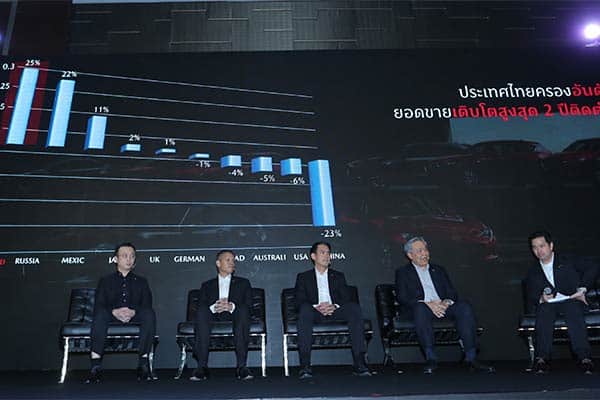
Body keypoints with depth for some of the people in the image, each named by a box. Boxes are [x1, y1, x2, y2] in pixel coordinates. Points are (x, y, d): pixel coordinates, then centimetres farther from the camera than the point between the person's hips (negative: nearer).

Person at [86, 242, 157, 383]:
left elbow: (147, 305, 5)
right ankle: (96, 365, -36)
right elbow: (98, 306, 3)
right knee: (100, 314, -34)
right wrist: (114, 312, -19)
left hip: (135, 318, 1)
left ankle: (144, 364, -31)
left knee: (150, 314, -32)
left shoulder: (141, 281, 20)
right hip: (112, 318, 0)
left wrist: (133, 312, -18)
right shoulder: (106, 281, 18)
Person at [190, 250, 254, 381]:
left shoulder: (243, 283, 25)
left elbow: (248, 305, 8)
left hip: (234, 317, -1)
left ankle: (241, 366, -37)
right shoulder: (207, 285, 26)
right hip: (213, 318, 1)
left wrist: (232, 307, -12)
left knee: (243, 310, -34)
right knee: (202, 311, -31)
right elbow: (200, 306, 9)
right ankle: (202, 366, -33)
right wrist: (214, 307, -13)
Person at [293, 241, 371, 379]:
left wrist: (334, 306, -13)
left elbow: (347, 299, 9)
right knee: (305, 309, -36)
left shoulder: (338, 276, 23)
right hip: (315, 311, -1)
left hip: (335, 311, 2)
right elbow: (300, 302, 3)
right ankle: (305, 365, -38)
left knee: (354, 308, -29)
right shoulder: (303, 277, 17)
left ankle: (359, 362, -31)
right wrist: (317, 307, -17)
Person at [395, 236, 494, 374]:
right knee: (420, 308, -38)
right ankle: (431, 359, -35)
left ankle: (471, 358, -27)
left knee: (464, 307, -26)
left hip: (443, 306, 3)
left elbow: (452, 293, 16)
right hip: (422, 308, -3)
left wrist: (446, 302, -9)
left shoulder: (439, 270, 25)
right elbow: (403, 298, -1)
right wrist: (427, 304, -16)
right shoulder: (403, 272, 13)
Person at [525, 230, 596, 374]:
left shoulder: (568, 261, 17)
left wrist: (582, 289, -9)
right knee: (543, 314, -34)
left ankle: (584, 357, -41)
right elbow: (530, 296, 13)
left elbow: (592, 270, 5)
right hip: (547, 304, 1)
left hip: (570, 300, -1)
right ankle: (542, 358, -41)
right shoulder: (533, 271, 20)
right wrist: (541, 298, -10)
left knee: (574, 311, -36)